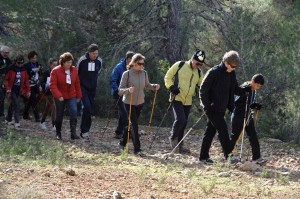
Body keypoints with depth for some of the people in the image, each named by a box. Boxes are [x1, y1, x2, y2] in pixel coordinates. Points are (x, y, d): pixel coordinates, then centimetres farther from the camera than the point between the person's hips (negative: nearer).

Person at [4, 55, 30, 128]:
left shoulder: (23, 70, 2)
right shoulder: (11, 69, -10)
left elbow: (26, 81, 8)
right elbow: (6, 79, -4)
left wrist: (28, 90, 4)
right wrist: (7, 88, -14)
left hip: (18, 90, 5)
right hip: (12, 90, -5)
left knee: (12, 104, 16)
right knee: (15, 104, -15)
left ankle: (9, 119, 31)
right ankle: (17, 122, -16)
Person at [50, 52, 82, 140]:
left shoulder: (74, 70, 0)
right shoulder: (55, 71, -13)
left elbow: (77, 84, 8)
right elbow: (52, 85, -19)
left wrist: (78, 96, 9)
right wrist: (58, 96, -30)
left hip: (71, 96, 2)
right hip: (60, 97, -2)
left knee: (74, 112, -17)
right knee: (59, 115, 7)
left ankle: (73, 133, -17)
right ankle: (58, 134, 23)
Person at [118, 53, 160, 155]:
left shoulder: (144, 73, -4)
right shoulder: (127, 74, -17)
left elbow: (146, 85, 13)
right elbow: (120, 90, -16)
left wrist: (154, 86, -7)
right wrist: (128, 90, -36)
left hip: (140, 103, 5)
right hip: (129, 103, -5)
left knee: (132, 124, 16)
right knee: (134, 125, -9)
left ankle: (123, 142, 36)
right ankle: (137, 149, -4)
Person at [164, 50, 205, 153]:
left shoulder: (198, 72, 10)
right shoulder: (179, 65, -6)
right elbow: (168, 77, 0)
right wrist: (171, 87, -15)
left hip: (188, 101, 6)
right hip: (177, 98, -6)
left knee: (183, 123, 8)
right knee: (180, 119, -20)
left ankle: (179, 145, 17)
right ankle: (173, 138, 4)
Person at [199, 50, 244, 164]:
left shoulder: (231, 74, 6)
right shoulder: (214, 72, -16)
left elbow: (235, 89, 15)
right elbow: (203, 90, -13)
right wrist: (207, 106, -17)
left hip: (221, 108, 7)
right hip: (212, 108, -7)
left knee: (210, 131, 12)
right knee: (222, 130, -11)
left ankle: (204, 156, 18)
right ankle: (227, 155, -8)